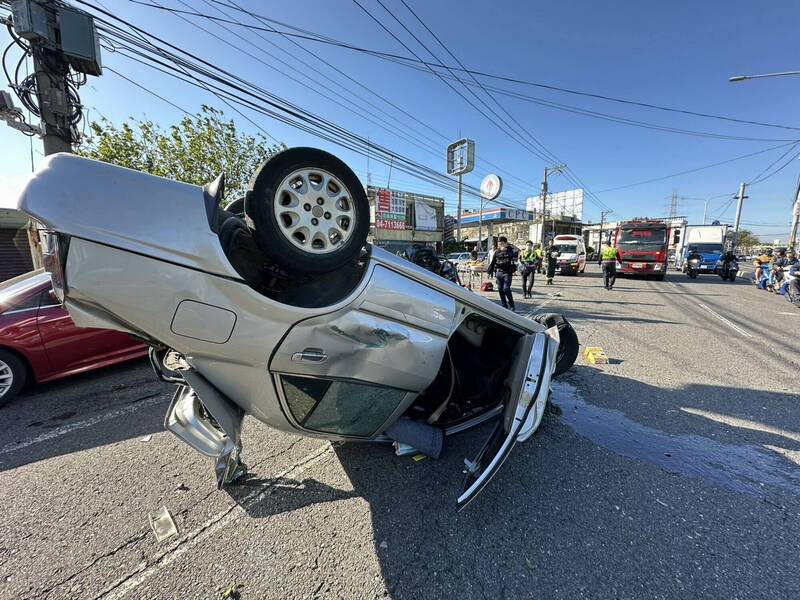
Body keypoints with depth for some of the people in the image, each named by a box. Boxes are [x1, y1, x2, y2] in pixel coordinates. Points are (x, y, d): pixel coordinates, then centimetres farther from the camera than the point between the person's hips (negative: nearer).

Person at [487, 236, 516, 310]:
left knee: (506, 289, -11)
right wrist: (489, 271, 13)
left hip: (507, 273, -5)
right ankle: (504, 306, 17)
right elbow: (492, 262, 16)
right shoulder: (497, 252, 11)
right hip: (498, 272, 5)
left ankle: (512, 306, 3)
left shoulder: (509, 251, -1)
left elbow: (514, 259, -19)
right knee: (500, 289, 6)